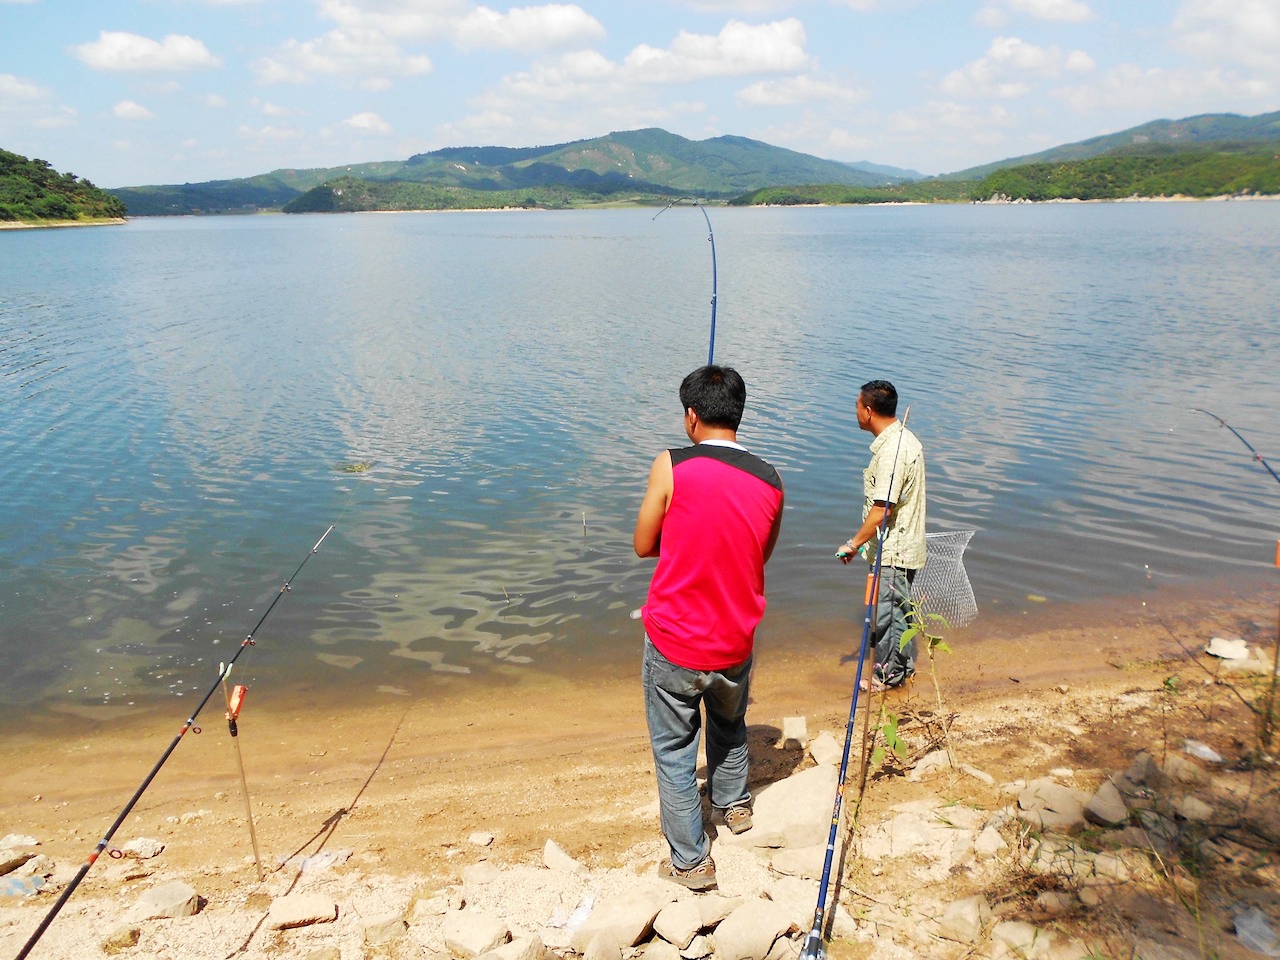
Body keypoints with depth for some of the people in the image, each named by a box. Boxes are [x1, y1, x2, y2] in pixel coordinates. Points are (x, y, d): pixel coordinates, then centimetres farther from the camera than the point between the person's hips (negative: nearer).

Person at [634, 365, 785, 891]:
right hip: (735, 645, 4)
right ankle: (734, 804, 53)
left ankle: (691, 861, 24)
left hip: (673, 643, -4)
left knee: (673, 749, 14)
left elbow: (644, 545, -6)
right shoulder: (770, 482, -4)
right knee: (730, 724, 31)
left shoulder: (672, 466, -16)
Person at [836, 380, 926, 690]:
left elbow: (882, 509, -27)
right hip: (903, 545, 10)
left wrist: (854, 543, -19)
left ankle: (887, 675, 17)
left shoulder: (892, 450, -24)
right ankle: (904, 666, 35)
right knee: (899, 608, 21)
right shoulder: (904, 438, 8)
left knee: (888, 612, 3)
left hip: (893, 551, -10)